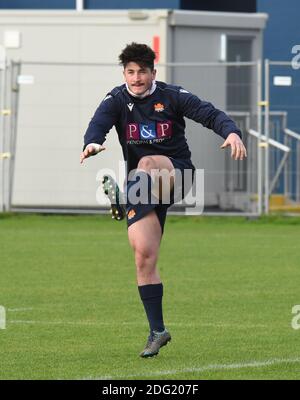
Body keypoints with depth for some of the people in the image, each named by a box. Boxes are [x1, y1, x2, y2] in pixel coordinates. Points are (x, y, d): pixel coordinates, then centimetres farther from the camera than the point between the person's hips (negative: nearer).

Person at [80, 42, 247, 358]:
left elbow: (209, 113, -11)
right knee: (144, 255, -8)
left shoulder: (172, 97, -1)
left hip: (177, 172, -1)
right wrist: (92, 143, -42)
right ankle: (157, 331, -2)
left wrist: (231, 132, -32)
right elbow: (99, 122, -18)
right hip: (141, 182, 1)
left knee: (147, 163, -35)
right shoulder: (116, 100, 1)